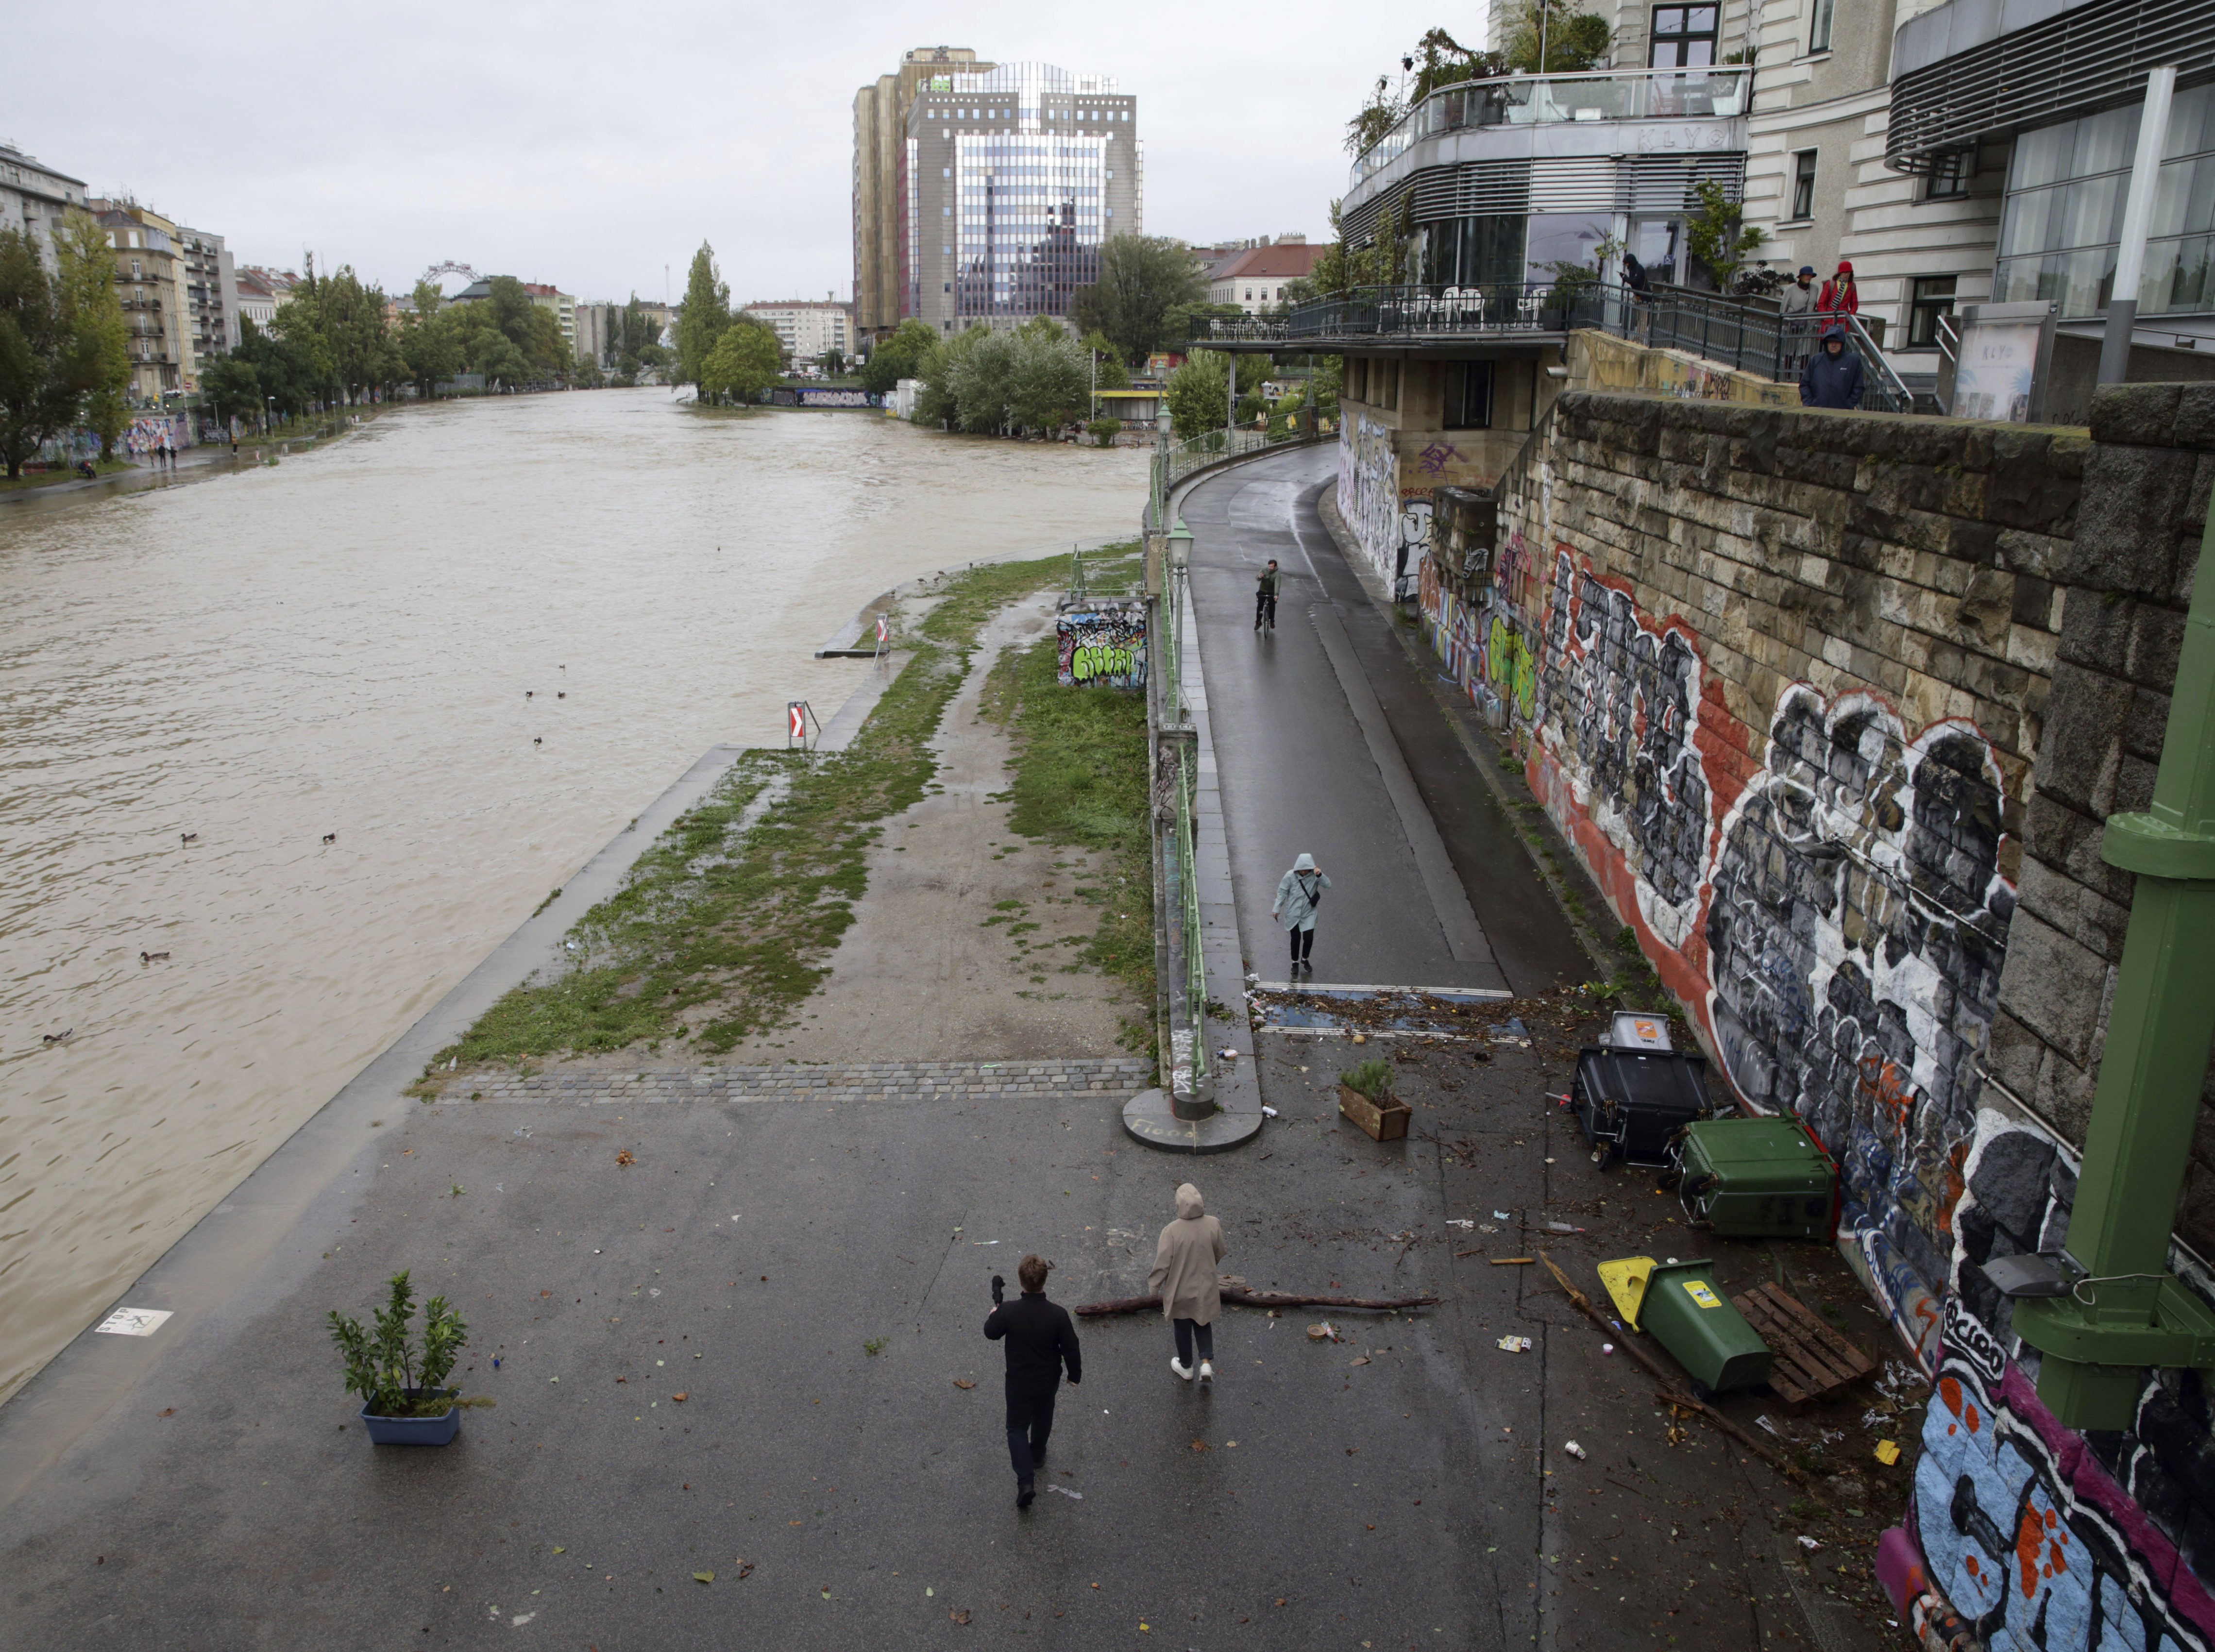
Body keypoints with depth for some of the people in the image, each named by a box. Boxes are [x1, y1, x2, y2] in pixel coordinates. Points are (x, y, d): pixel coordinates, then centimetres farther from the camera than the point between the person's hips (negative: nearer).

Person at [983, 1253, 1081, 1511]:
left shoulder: (1008, 1313, -26)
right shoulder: (1058, 1314, -25)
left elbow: (991, 1333, -5)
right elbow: (1071, 1349, -14)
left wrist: (994, 1313, 16)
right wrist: (1074, 1375, 5)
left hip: (1018, 1382, -2)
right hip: (1048, 1381, 2)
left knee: (1017, 1428, 14)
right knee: (1043, 1419, 29)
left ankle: (1026, 1480, 1)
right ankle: (1038, 1456, 53)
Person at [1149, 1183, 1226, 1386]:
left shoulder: (1171, 1231, -28)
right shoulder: (1213, 1225, -18)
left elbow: (1162, 1264, -21)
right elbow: (1219, 1254, -1)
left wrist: (1154, 1287, -4)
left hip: (1180, 1291, -2)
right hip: (1206, 1289, 2)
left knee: (1183, 1330, 20)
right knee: (1203, 1325, 26)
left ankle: (1185, 1367, 39)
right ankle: (1206, 1363, 12)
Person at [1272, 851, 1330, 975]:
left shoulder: (1314, 876, -9)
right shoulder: (1290, 876, -13)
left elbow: (1328, 885, -18)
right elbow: (1282, 893, -5)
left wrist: (1320, 875, -34)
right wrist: (1277, 909, -4)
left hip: (1309, 913, 1)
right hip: (1293, 913, -1)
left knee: (1309, 938, -3)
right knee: (1296, 938, 7)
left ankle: (1305, 959, 26)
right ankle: (1295, 962, 29)